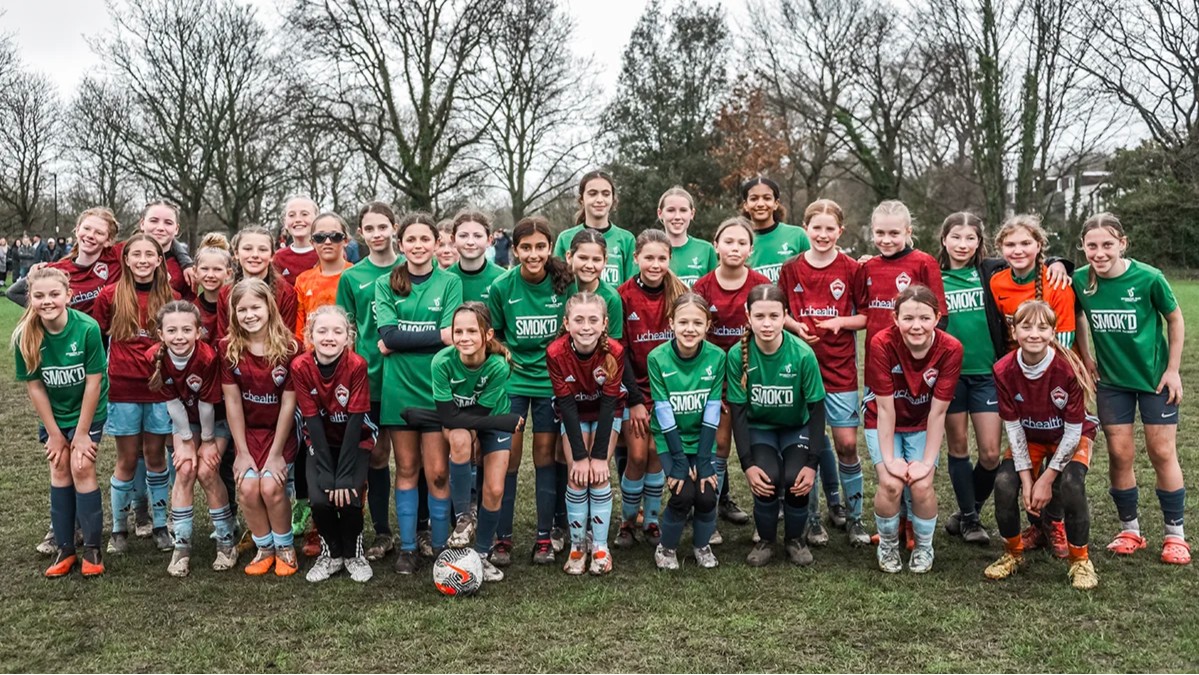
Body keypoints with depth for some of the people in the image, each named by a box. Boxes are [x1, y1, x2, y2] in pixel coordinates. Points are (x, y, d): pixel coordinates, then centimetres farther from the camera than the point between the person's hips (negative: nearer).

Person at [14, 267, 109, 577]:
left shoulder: (87, 328, -27)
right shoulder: (25, 336, -19)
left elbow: (93, 382, -20)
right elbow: (34, 386, -10)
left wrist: (82, 433, -15)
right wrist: (54, 433, -7)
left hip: (89, 411, -3)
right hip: (53, 413, 3)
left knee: (82, 468, -9)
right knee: (59, 471, 1)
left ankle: (92, 548, 2)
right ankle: (65, 548, 11)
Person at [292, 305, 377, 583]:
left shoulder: (357, 365, -22)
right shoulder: (301, 367, -17)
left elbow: (355, 420, -21)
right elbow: (313, 421, -16)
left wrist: (344, 476, -23)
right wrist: (327, 474, -20)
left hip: (355, 442, -1)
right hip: (321, 443, 1)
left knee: (349, 497, -20)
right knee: (319, 500, -18)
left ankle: (354, 553, 9)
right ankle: (332, 553, 11)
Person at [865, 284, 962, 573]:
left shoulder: (950, 349, -23)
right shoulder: (882, 344, -26)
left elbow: (938, 411, -18)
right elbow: (885, 408, -21)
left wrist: (928, 461, -19)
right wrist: (889, 459, -21)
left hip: (923, 427, 1)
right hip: (883, 425, -1)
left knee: (922, 485, -18)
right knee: (891, 484, -20)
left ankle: (924, 546, 11)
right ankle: (888, 544, 9)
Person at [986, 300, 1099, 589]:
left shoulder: (1068, 368, -29)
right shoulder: (1003, 371, -22)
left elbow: (1073, 429, -22)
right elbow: (1013, 427, -13)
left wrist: (1047, 478, -22)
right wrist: (1027, 478, -18)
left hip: (1071, 436, -2)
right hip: (1029, 438, 2)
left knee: (1071, 484, -29)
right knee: (1004, 483, -21)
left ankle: (1080, 560, -6)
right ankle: (1013, 553, 5)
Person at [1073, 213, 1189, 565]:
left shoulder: (1148, 278, -20)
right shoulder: (1080, 281, -12)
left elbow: (1175, 319, -5)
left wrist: (1173, 370, -6)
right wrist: (1085, 358, 4)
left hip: (1155, 377, -2)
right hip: (1112, 380, 2)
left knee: (1162, 453, 3)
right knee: (1119, 455, 4)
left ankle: (1175, 534, 16)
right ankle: (1130, 531, 19)